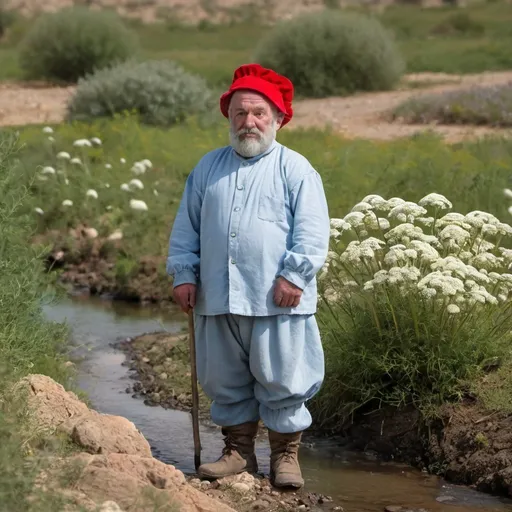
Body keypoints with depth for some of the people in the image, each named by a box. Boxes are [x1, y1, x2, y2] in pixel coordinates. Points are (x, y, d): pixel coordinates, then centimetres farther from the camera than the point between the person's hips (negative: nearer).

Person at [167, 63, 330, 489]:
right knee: (225, 380, 10)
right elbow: (186, 228, 17)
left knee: (280, 380, 0)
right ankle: (239, 450, 21)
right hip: (217, 299, 4)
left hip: (277, 300, -4)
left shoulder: (296, 170, 0)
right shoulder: (208, 168, 14)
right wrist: (183, 273, 7)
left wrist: (294, 275, -15)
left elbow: (312, 231, -7)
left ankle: (286, 455, 11)